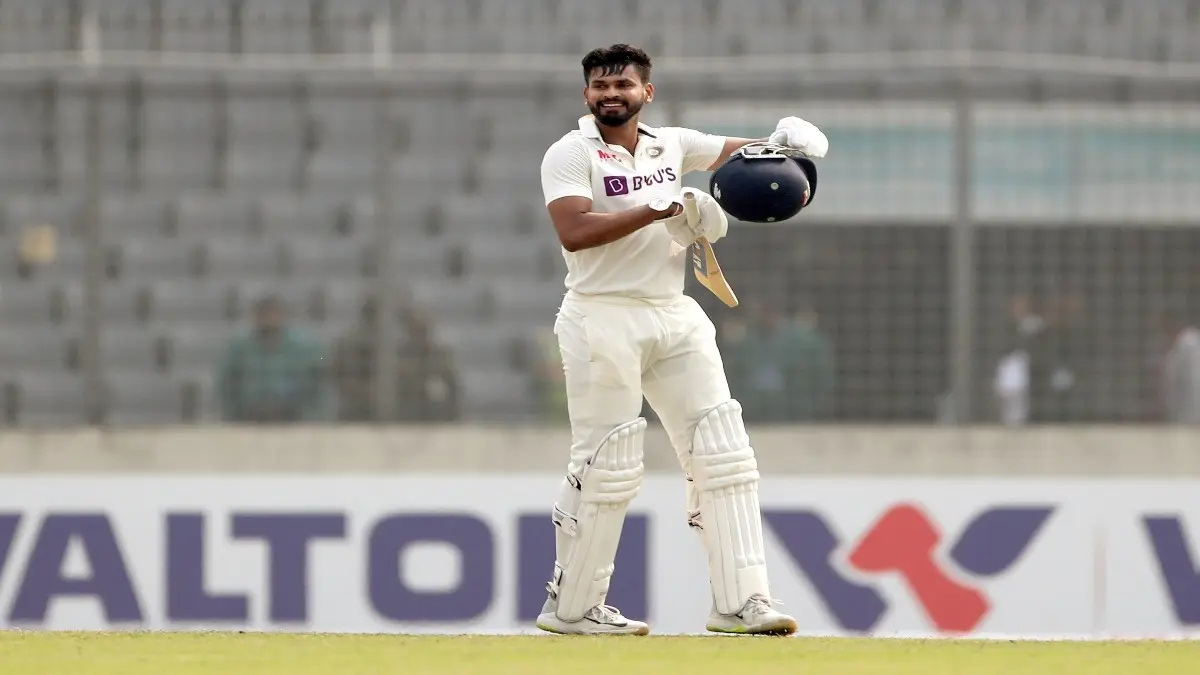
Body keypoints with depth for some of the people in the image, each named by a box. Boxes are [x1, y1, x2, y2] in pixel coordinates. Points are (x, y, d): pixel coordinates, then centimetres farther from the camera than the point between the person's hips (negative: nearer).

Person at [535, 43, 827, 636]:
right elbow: (574, 232, -20)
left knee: (722, 452, -2)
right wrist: (659, 209, -22)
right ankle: (570, 607, 8)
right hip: (603, 319, -6)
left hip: (676, 319, 6)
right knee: (606, 466, -4)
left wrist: (785, 143, -12)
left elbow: (744, 153, 12)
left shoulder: (673, 146, 13)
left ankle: (741, 599, -2)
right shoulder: (572, 154, -5)